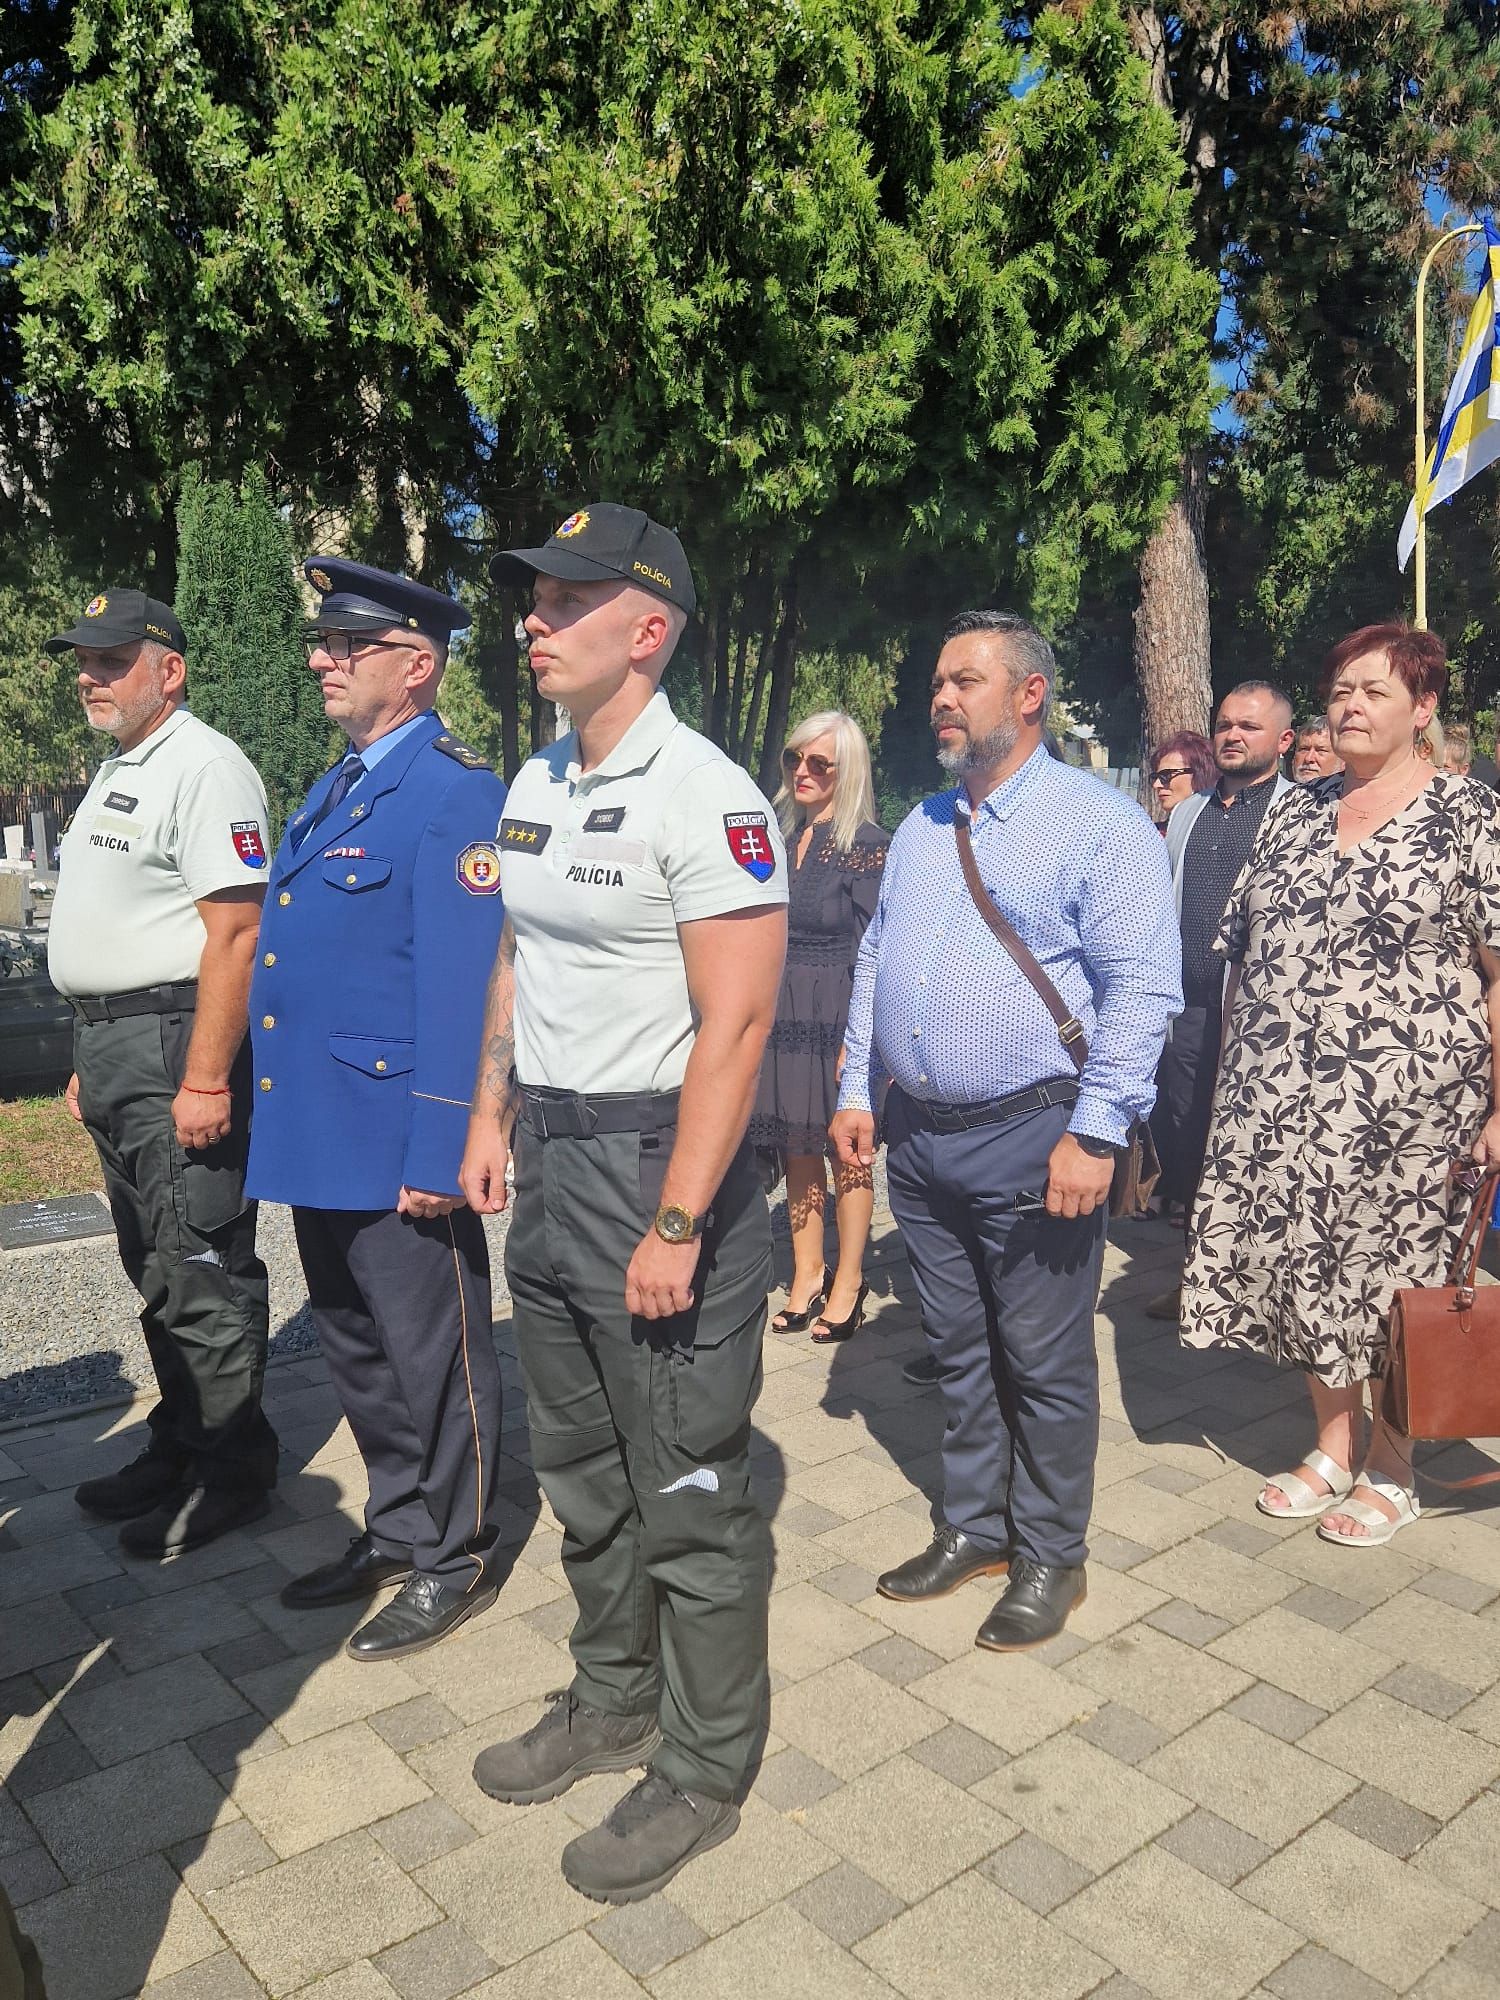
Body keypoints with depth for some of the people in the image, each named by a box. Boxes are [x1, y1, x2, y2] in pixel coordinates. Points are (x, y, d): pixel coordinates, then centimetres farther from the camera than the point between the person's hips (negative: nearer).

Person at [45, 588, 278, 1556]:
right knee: (156, 1267, 17)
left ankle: (233, 1473, 13)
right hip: (111, 1045, 10)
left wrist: (206, 1080, -24)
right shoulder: (115, 772, 19)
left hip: (175, 1047, -10)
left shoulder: (205, 767, -12)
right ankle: (179, 1447, 31)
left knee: (203, 1270, -2)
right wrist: (90, 1058, 19)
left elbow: (234, 933, -20)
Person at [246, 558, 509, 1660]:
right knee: (355, 1344, 20)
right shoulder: (335, 789, 16)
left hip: (396, 1141, -9)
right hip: (317, 1134, 10)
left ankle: (455, 1560, 25)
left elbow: (460, 985, -20)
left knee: (432, 1354, 6)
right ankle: (397, 1532, 39)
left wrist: (437, 1153, -22)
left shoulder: (455, 793, -14)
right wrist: (281, 1113, 17)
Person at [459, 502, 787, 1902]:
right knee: (581, 1469, 22)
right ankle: (613, 1702, 43)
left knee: (689, 1494, 6)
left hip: (657, 1156, -8)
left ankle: (703, 1771, 28)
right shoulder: (533, 785, 10)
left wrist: (676, 1224, -22)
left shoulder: (706, 796, -16)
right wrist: (490, 1117, 14)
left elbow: (735, 1022, -21)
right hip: (545, 1156, 9)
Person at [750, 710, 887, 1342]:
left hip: (841, 1018, -6)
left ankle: (848, 1280, 18)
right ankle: (807, 1274, 24)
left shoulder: (868, 845, -9)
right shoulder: (781, 837, 11)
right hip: (783, 1018, 6)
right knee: (796, 1149, 11)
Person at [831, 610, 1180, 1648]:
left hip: (1031, 1141, -6)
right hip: (916, 1135, 7)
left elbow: (1143, 989, -14)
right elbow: (874, 964, 17)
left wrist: (1095, 1135, -19)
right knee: (960, 1350, 18)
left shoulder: (1101, 822, -9)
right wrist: (857, 1091, 11)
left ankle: (1050, 1558, 26)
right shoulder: (922, 827, 13)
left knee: (1043, 1365, 7)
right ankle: (974, 1529, 35)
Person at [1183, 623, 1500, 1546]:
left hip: (1402, 1111, -5)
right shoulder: (1295, 813, 10)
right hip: (1282, 1103, 5)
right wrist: (1235, 1077, 10)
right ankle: (1333, 1447, 30)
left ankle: (1390, 1469, 26)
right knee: (1305, 1270, 11)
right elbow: (1247, 954, 13)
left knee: (1389, 1278, 6)